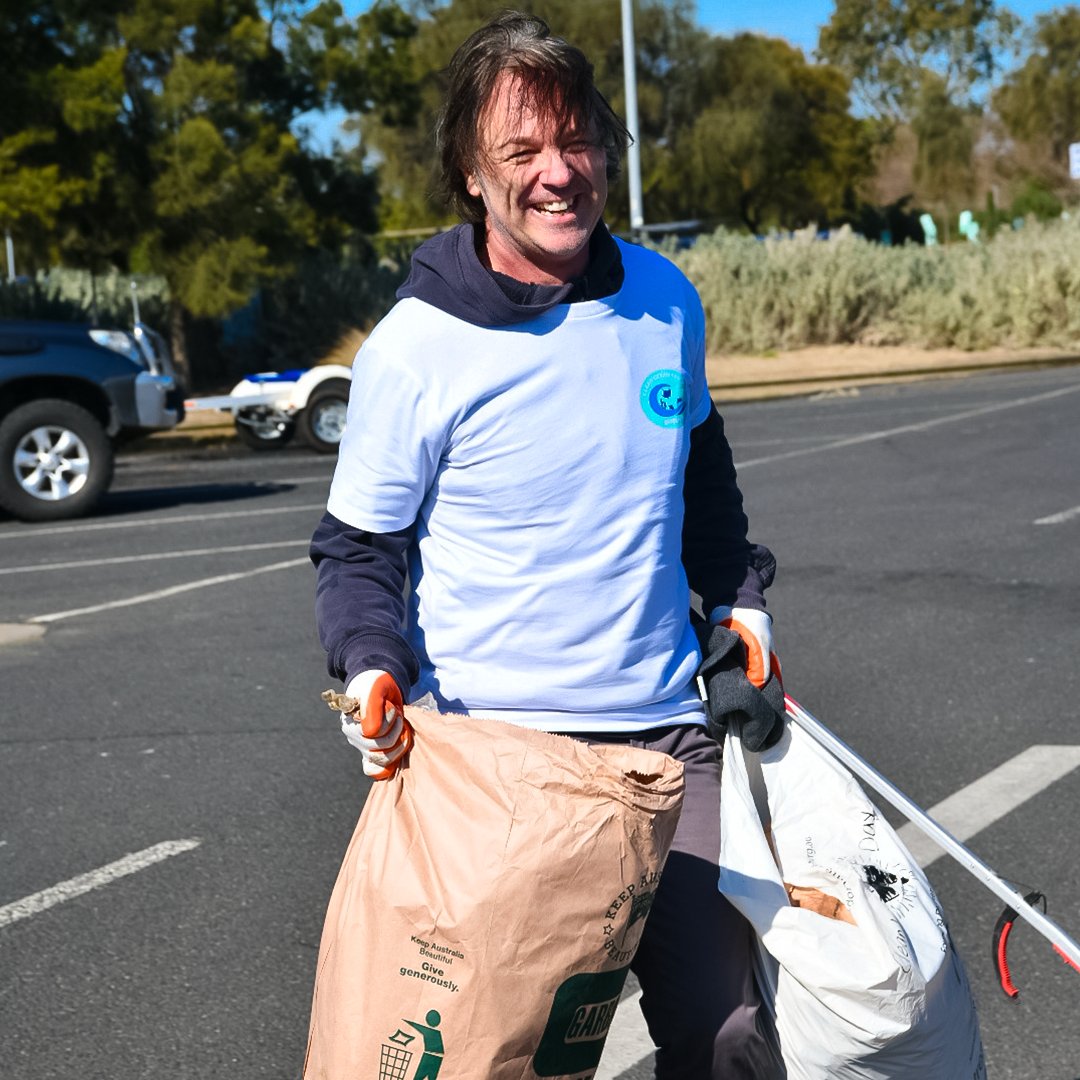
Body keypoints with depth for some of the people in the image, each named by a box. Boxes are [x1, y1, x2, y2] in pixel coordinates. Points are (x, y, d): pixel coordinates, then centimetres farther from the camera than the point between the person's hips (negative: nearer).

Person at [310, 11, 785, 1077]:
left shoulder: (666, 301, 3)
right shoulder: (416, 349, -11)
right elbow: (356, 547, -2)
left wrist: (737, 598, 16)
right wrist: (372, 668, -18)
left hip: (667, 733, 4)